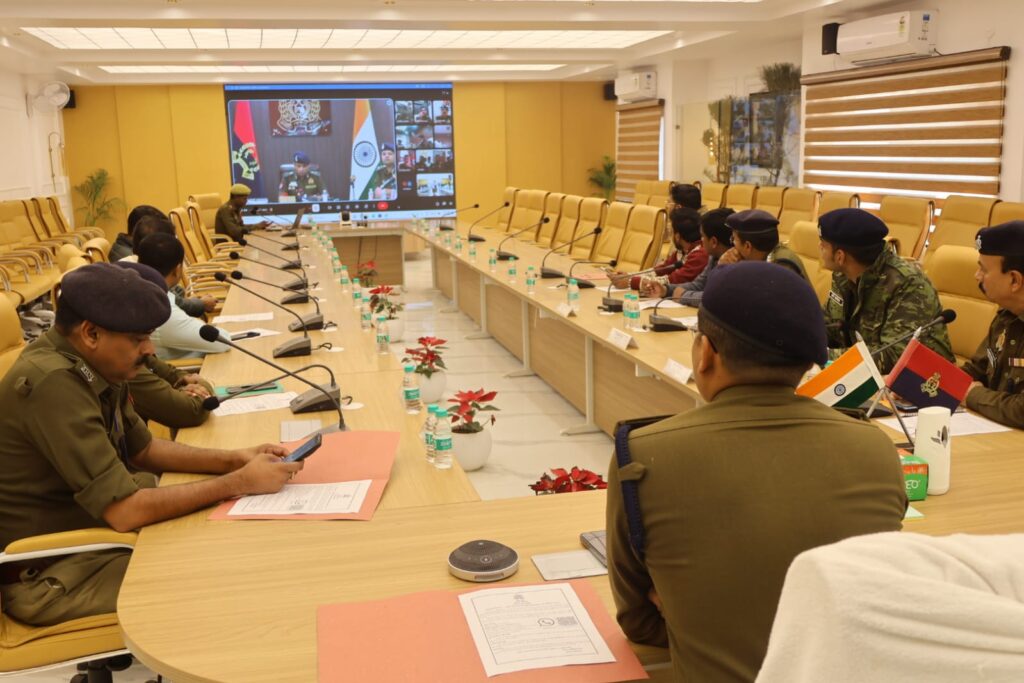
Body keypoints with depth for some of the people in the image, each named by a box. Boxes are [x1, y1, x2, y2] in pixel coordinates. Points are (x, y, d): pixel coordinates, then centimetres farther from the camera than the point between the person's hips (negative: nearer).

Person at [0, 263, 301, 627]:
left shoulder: (88, 365, -1)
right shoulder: (53, 383, -29)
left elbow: (142, 448, 12)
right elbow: (125, 511, -31)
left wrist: (233, 459, -2)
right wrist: (240, 483, -23)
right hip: (47, 574, -8)